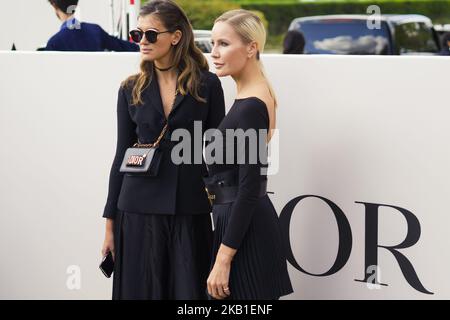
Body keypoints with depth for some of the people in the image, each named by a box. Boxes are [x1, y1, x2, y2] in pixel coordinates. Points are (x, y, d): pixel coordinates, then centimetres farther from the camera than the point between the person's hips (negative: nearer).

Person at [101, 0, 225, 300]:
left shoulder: (207, 85, 0)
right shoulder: (131, 89, 6)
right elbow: (122, 154, 9)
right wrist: (110, 222, 7)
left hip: (190, 210, -2)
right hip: (140, 210, 2)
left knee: (190, 291, 1)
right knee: (142, 290, 5)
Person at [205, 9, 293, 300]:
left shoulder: (250, 107, -18)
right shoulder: (258, 96, 11)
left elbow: (249, 189, -21)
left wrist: (223, 259, -21)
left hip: (245, 232, -10)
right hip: (250, 225, 10)